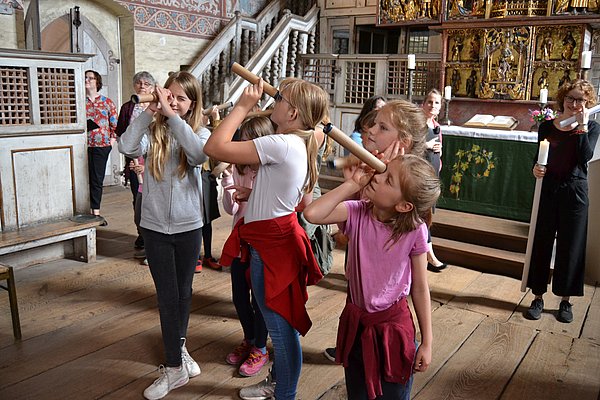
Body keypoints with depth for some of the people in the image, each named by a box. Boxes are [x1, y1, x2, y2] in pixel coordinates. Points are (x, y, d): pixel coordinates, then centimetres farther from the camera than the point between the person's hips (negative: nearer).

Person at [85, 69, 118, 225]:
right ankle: (87, 211, 8)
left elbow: (114, 124, 7)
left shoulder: (107, 102, 7)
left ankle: (96, 212, 12)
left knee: (97, 179, 5)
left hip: (102, 145, 0)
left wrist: (112, 140, 0)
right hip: (84, 145, 0)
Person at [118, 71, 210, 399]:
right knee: (167, 295, 3)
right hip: (155, 226, 0)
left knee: (183, 291, 16)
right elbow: (127, 147, -21)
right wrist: (150, 111, -20)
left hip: (188, 226, 1)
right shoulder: (152, 131, -2)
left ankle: (178, 346, 39)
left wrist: (172, 116, -25)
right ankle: (175, 366, 14)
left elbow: (199, 154, -26)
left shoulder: (199, 132, -2)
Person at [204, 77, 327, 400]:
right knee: (281, 323, 23)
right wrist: (254, 191, 16)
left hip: (271, 244, -10)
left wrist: (243, 105, -15)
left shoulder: (281, 145, -24)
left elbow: (214, 147, -26)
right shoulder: (304, 147, 6)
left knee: (281, 327, 5)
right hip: (283, 235, 10)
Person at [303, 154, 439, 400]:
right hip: (355, 323, 2)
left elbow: (420, 289, -8)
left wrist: (427, 343, -2)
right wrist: (352, 184, -23)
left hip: (393, 325, -2)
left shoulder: (414, 230, -17)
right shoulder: (357, 213, -13)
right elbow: (312, 214, -30)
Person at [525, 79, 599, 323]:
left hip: (574, 193, -1)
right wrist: (536, 168, -15)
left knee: (571, 247, 6)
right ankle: (538, 297, 16)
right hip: (548, 190, 1)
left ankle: (565, 300, 20)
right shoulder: (547, 126, 4)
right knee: (542, 244, 4)